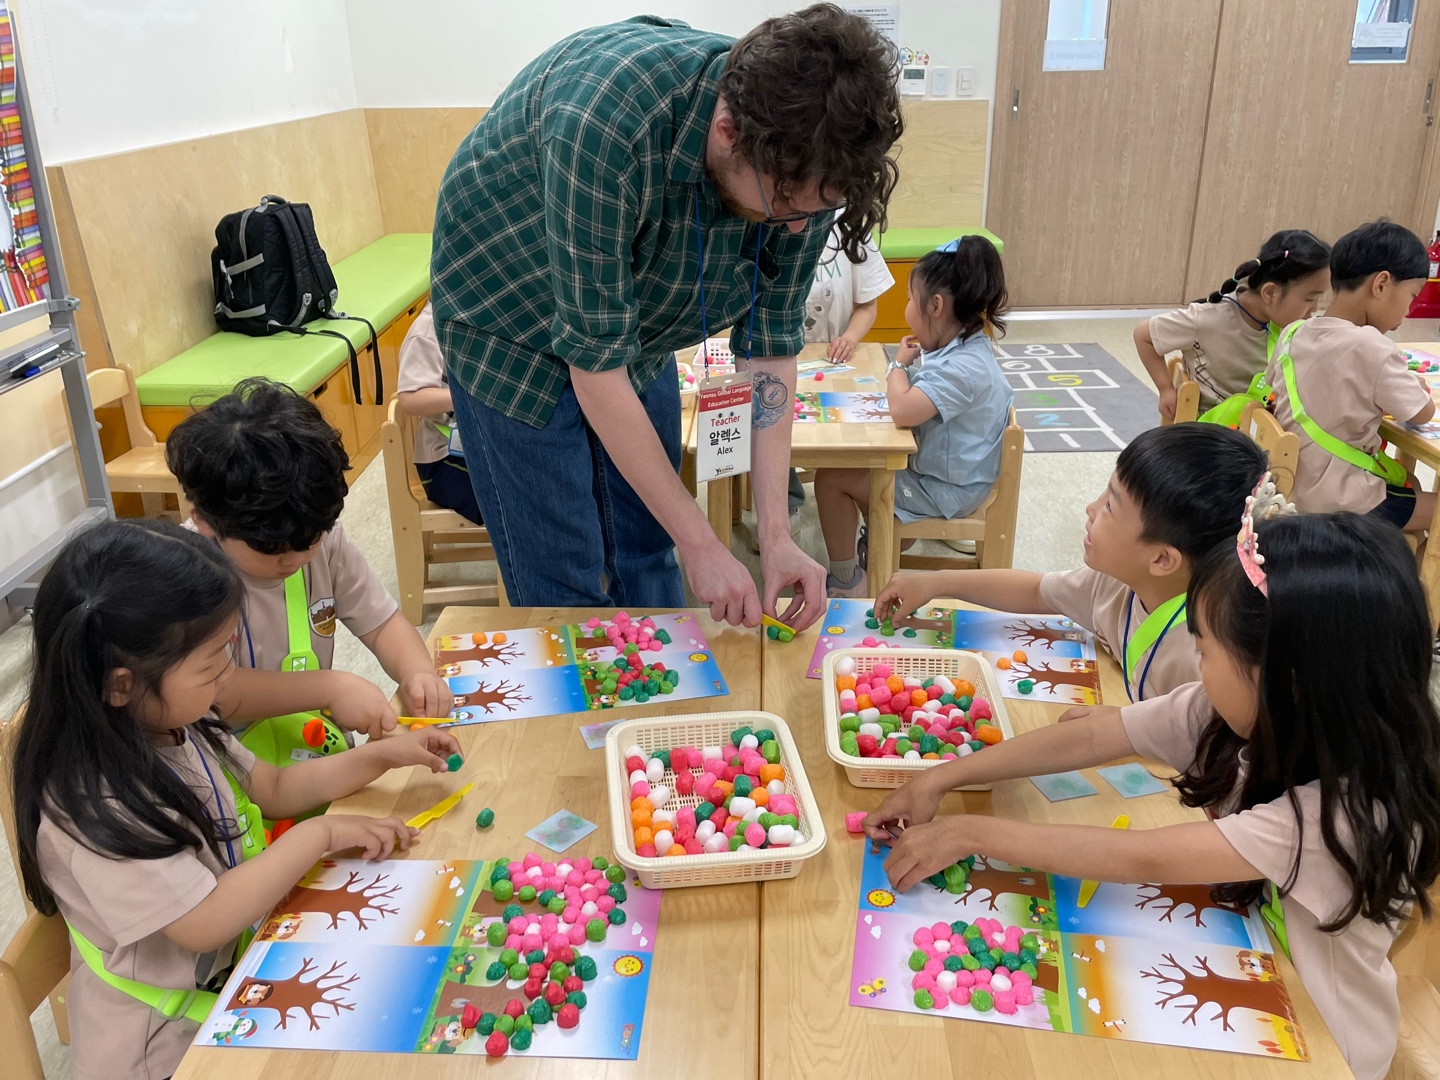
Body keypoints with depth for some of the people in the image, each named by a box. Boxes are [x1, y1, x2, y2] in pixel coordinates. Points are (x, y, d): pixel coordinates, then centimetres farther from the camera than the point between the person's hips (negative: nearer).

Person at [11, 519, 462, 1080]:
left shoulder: (172, 725, -4)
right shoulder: (93, 806, -30)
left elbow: (274, 787, 10)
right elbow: (206, 923, -28)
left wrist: (380, 754, 0)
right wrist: (318, 836, -21)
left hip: (237, 961, 7)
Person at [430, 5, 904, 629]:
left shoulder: (802, 161, -21)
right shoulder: (604, 123, -39)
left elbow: (769, 342, -12)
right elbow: (595, 364, -33)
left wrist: (776, 535, -16)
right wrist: (700, 544, -28)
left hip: (635, 325, 5)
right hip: (512, 322, -5)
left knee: (648, 559, 12)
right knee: (564, 587, -3)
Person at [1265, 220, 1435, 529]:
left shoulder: (1292, 334, -2)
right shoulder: (1371, 348, -22)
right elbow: (1423, 413, -9)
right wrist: (1416, 385, 12)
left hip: (1291, 488, 8)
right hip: (1342, 505, -8)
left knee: (1408, 481, 29)